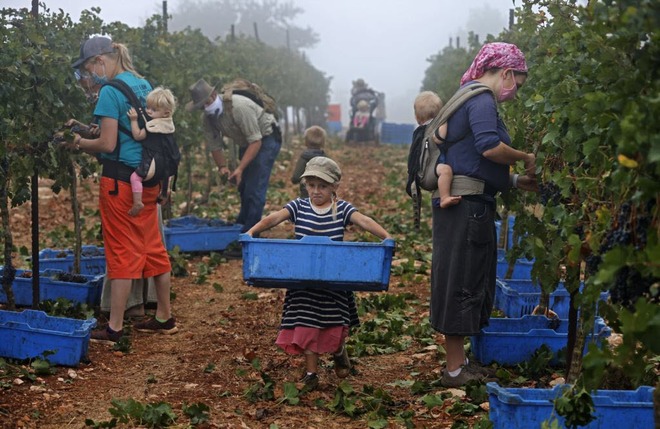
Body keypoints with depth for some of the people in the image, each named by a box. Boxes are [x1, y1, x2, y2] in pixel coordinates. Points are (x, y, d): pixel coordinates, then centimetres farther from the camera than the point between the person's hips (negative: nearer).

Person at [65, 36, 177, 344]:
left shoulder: (111, 91, -14)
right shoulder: (144, 85, 11)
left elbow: (107, 144, -17)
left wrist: (79, 143, 0)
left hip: (120, 178, -8)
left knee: (122, 252, -3)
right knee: (152, 247, 15)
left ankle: (114, 328, 3)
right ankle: (164, 317, 24)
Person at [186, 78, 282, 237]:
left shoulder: (239, 107, -34)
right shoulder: (207, 118, -9)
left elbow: (256, 141, -33)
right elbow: (215, 146, 0)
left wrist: (240, 168, -37)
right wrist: (222, 167, -18)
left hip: (266, 138, -8)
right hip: (246, 143, 8)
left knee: (254, 188, -17)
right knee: (243, 187, 15)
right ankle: (241, 225, 32)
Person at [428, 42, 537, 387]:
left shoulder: (468, 98, 22)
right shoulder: (482, 100, -11)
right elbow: (489, 147, -27)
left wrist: (516, 181, 18)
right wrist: (527, 158, -11)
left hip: (469, 206, 10)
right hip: (468, 206, -10)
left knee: (470, 281, 15)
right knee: (461, 281, -4)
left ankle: (459, 361, 24)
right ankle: (454, 369, 2)